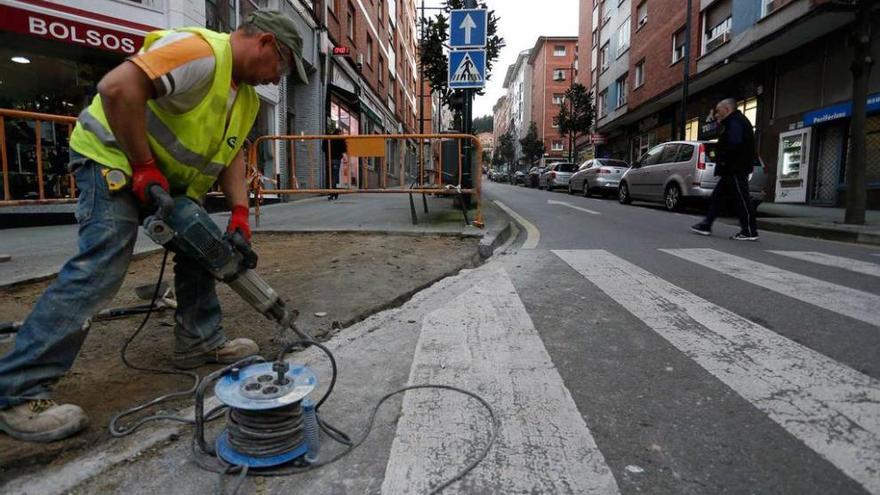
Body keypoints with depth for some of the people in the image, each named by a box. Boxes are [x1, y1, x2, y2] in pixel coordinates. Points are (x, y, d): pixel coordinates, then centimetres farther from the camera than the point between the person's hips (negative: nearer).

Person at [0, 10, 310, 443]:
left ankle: (200, 342, 21)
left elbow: (231, 153, 8)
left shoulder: (245, 94, 9)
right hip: (113, 156, -10)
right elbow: (118, 88, -32)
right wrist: (143, 168, -26)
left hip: (169, 175, 10)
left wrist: (240, 212, -3)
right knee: (100, 268, -18)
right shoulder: (201, 51, -23)